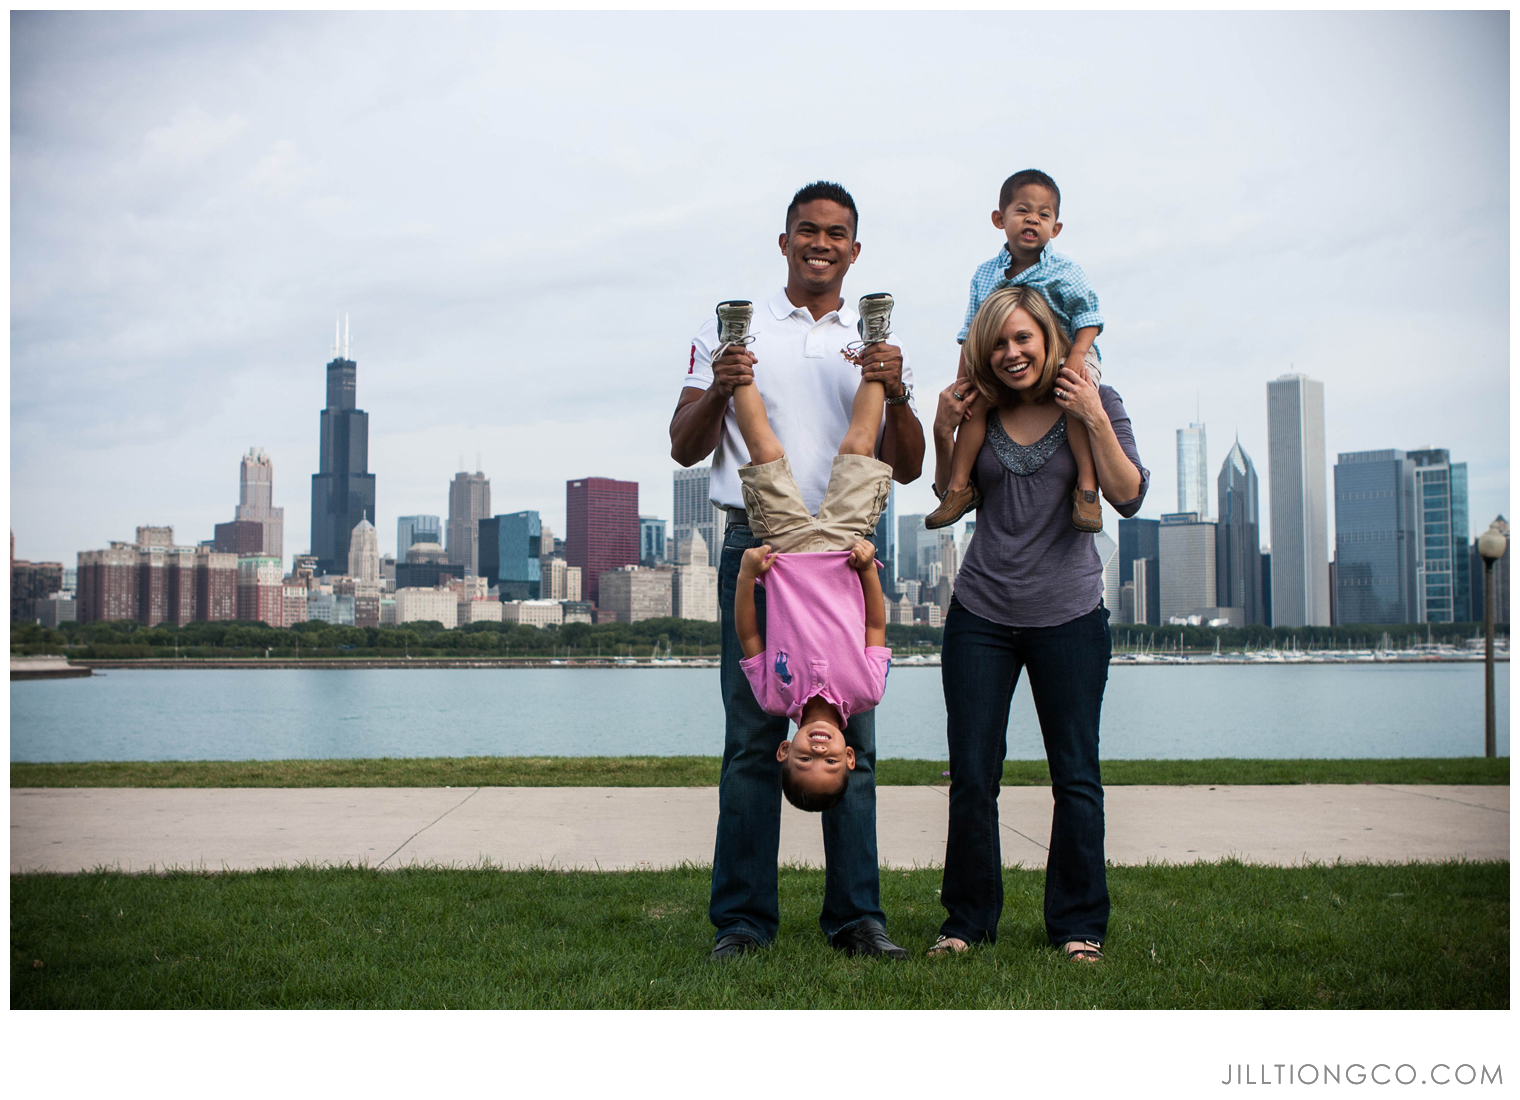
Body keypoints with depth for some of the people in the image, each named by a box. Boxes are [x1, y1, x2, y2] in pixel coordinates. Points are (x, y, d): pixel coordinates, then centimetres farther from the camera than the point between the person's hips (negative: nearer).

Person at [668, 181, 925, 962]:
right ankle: (742, 920, 1)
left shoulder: (875, 345, 18)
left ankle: (856, 915, 6)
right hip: (758, 544, -2)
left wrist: (897, 397, -8)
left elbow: (907, 467, 11)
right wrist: (718, 390, -13)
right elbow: (685, 449, 7)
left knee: (853, 739, 0)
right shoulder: (733, 330, 12)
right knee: (753, 738, -5)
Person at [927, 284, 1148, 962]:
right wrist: (943, 438, -1)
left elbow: (1129, 498, -9)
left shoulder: (1095, 402, -1)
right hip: (981, 613, 2)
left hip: (1068, 614, -2)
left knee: (1076, 777, 5)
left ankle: (1079, 925, 18)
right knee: (971, 777, 3)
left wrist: (1096, 422, -18)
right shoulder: (980, 411, 5)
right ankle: (968, 921, 17)